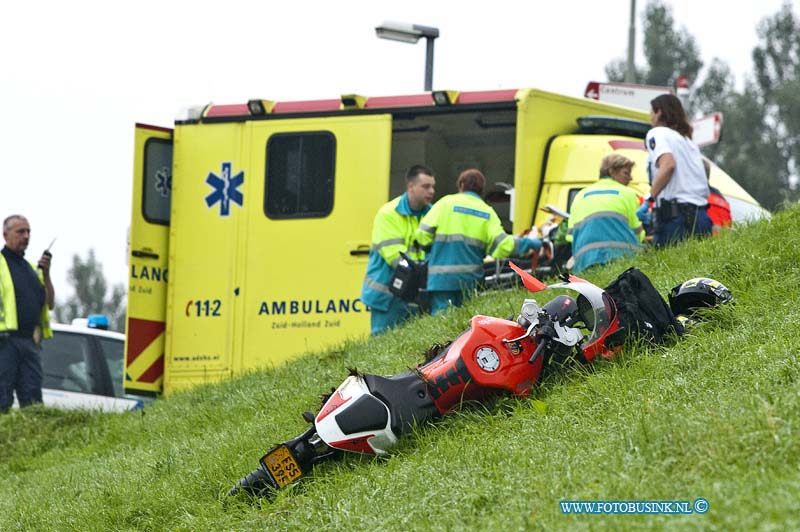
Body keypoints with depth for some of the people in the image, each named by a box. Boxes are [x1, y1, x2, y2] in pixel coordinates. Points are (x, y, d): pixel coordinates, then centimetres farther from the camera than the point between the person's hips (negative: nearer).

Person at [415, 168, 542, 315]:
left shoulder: (446, 203, 2)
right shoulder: (488, 213, 8)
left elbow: (423, 235, -1)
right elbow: (500, 244, -2)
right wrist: (527, 244, 12)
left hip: (442, 278, -3)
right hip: (471, 280, 3)